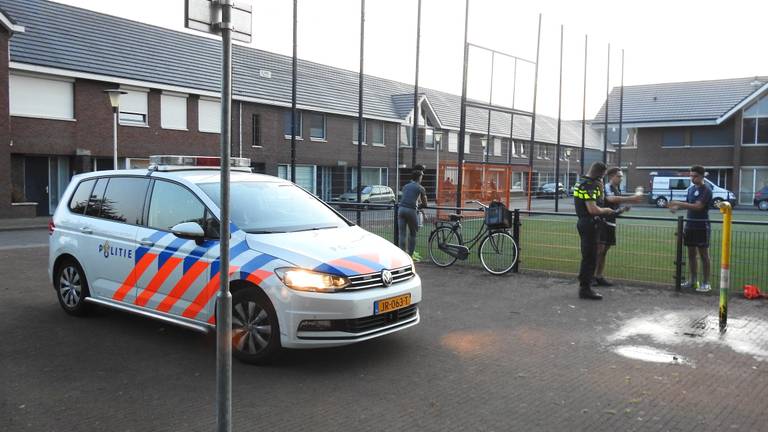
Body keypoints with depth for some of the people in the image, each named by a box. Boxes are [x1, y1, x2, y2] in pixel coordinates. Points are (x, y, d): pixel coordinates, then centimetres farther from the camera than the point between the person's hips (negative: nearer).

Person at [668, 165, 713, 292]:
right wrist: (677, 207, -2)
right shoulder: (691, 189, 12)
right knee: (691, 254, 11)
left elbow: (698, 206, -22)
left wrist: (679, 203, -25)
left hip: (701, 227, -7)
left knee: (703, 254, -1)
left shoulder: (706, 190, -11)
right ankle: (693, 280, 20)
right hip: (690, 225, 7)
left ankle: (706, 283, 6)